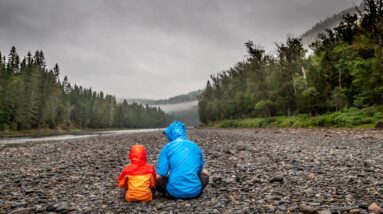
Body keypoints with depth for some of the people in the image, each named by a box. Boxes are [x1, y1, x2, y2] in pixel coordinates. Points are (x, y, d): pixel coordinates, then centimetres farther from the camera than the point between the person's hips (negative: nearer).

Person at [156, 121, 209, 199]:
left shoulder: (167, 147, -1)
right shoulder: (195, 146, 9)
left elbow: (160, 175, -6)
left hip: (175, 192, -3)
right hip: (195, 191, 3)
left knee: (157, 179, 24)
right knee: (205, 173, 31)